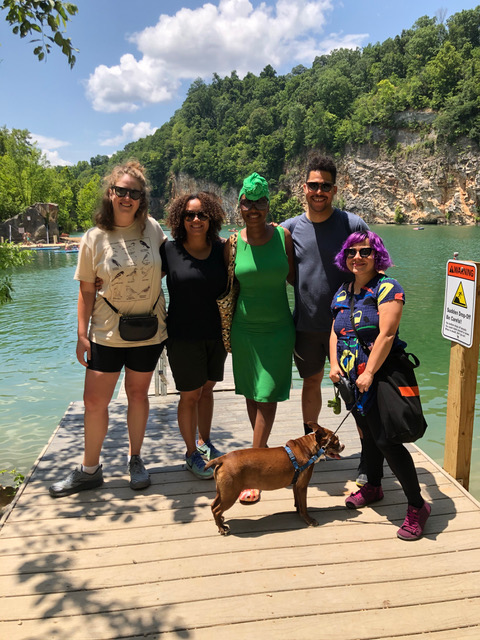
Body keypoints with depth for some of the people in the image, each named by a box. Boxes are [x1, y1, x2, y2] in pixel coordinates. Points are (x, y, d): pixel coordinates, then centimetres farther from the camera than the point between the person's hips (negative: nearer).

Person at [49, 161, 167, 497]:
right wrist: (82, 334, -5)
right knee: (94, 400, 3)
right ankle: (90, 470, 24)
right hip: (107, 333, -1)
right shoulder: (94, 238, -6)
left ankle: (135, 460, 33)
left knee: (138, 394, 14)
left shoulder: (152, 228, -3)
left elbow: (166, 265, 15)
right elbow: (87, 289, -3)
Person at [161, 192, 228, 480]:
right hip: (184, 337, -3)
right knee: (190, 395, 7)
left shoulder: (221, 248, 0)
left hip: (216, 334, 3)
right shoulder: (169, 250, -8)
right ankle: (192, 453, 26)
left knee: (207, 389, 18)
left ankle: (205, 442, 39)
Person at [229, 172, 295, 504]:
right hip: (245, 328, 2)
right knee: (251, 394, 12)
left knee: (268, 396, -3)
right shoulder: (233, 243, -4)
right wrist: (226, 331, 8)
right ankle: (262, 449, 33)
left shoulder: (283, 235, -5)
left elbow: (293, 277, 6)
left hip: (278, 328, -1)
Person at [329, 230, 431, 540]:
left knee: (386, 441, -8)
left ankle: (418, 506, 7)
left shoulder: (387, 288, -11)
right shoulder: (343, 292, 11)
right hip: (353, 378, 7)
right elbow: (335, 331, 16)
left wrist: (369, 373, -20)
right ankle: (373, 487, 40)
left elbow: (386, 335, -18)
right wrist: (334, 363, 1)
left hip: (380, 377, -7)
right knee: (368, 434, 20)